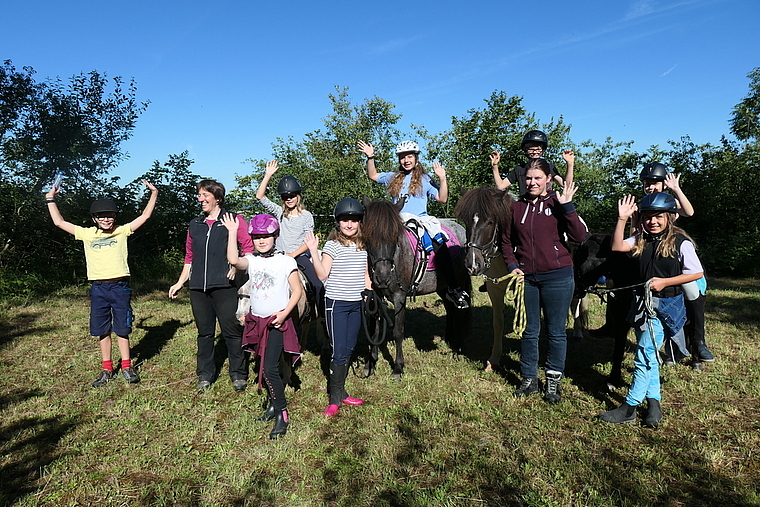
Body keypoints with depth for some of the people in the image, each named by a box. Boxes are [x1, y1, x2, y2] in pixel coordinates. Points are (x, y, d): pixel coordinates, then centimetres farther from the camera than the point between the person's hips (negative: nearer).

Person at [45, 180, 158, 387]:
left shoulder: (122, 231, 6)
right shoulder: (87, 234, 10)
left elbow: (145, 216, 5)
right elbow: (59, 222, 17)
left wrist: (154, 193, 3)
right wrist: (50, 200, 20)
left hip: (120, 286, -2)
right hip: (98, 288, 2)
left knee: (122, 329, 5)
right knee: (102, 331, 10)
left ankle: (127, 367, 16)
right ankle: (107, 369, 21)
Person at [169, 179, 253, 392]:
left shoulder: (233, 220, 3)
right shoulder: (195, 225, 17)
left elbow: (248, 248, -1)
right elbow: (190, 257, 21)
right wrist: (180, 283, 18)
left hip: (224, 286, -4)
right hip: (198, 287, 5)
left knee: (232, 331, -1)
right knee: (204, 332, 11)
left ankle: (239, 374, 12)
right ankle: (205, 374, 23)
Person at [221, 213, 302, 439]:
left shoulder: (286, 261, -6)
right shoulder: (251, 260, 4)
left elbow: (296, 291, -5)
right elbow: (233, 260, -18)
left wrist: (284, 312, -17)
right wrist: (232, 232, -14)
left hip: (277, 322, -5)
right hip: (257, 321, 6)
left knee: (269, 368, -12)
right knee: (264, 366, 14)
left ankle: (282, 415, -1)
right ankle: (274, 405, 30)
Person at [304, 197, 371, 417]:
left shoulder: (363, 246, 8)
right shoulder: (332, 245, -8)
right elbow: (322, 274, -16)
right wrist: (313, 252, -27)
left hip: (356, 304, 5)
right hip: (336, 304, -5)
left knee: (349, 350, 12)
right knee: (338, 352, -4)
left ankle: (341, 392, 26)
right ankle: (335, 398, 10)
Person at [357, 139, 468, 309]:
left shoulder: (424, 179, 10)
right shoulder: (393, 178, 20)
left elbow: (442, 198, 4)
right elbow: (373, 175, 29)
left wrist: (442, 179, -6)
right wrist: (370, 158, 16)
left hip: (421, 220, -3)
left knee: (439, 242, -28)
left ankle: (454, 289, -25)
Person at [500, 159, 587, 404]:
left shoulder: (558, 204, -1)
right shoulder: (517, 207, 7)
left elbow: (579, 236, -12)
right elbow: (507, 241, 12)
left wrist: (567, 207, -19)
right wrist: (512, 266, -2)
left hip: (557, 277, -3)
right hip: (526, 277, 3)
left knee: (556, 332, 7)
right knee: (529, 331, 13)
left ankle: (553, 381, 23)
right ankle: (529, 379, 27)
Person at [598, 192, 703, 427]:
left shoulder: (680, 242, -8)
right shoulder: (641, 240, 5)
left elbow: (697, 273, -7)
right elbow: (617, 247, -8)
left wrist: (665, 281, -15)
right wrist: (622, 219, -14)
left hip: (666, 306, -6)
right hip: (642, 302, 6)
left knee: (644, 355, -6)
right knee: (648, 355, 13)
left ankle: (629, 408, 2)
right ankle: (654, 402, 24)